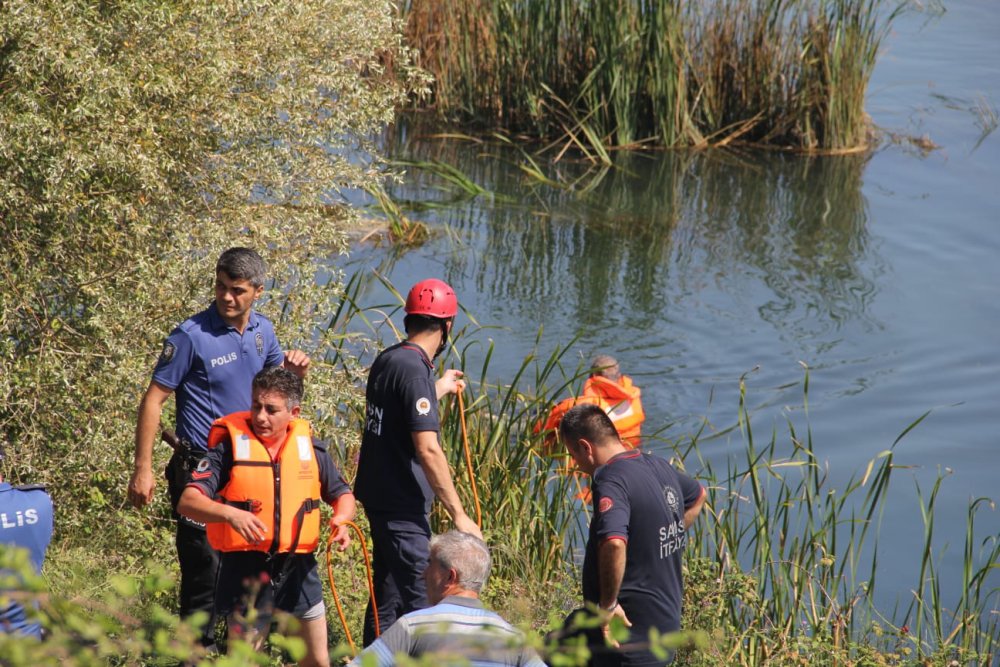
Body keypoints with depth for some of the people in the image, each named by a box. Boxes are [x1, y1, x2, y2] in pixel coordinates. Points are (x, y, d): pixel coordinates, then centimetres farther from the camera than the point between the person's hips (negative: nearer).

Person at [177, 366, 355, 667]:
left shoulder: (310, 448, 4)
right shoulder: (230, 445, -7)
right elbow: (187, 501, -15)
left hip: (298, 567, 3)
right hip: (245, 568, -3)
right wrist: (230, 514, -33)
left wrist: (341, 519, -7)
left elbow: (343, 495, 17)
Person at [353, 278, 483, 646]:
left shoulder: (387, 360, 8)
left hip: (379, 494, 10)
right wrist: (459, 515, -23)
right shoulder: (414, 369, -19)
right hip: (402, 505, -10)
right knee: (418, 602, -8)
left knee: (387, 595, 19)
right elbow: (428, 450, -25)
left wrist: (440, 388, 40)